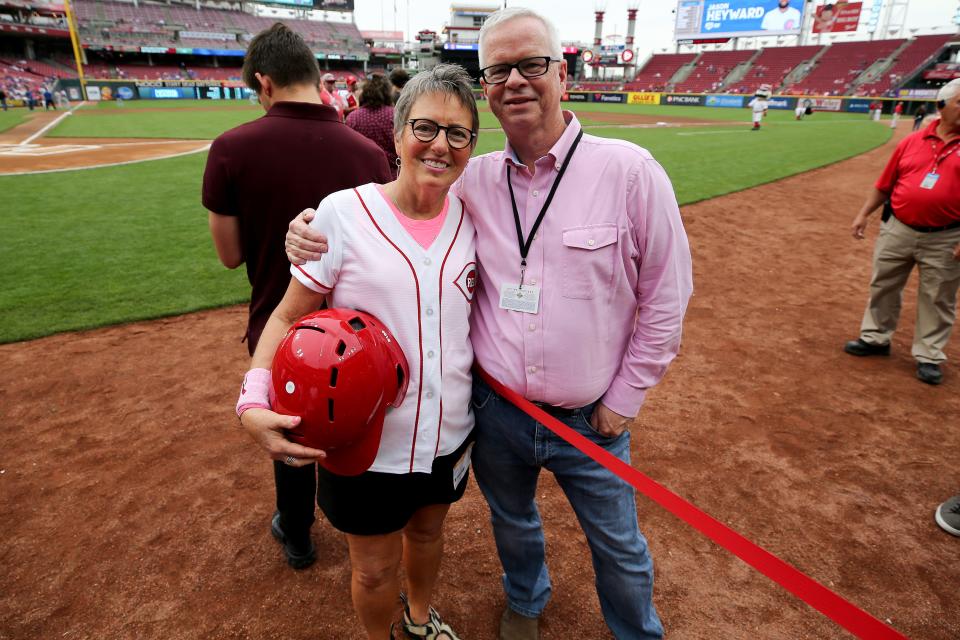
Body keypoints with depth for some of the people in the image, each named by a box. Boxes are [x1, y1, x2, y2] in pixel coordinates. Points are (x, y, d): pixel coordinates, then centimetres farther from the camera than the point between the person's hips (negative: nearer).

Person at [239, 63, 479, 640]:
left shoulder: (471, 217, -3)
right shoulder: (343, 212, -15)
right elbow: (289, 317, -10)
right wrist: (253, 402, -25)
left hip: (449, 436, 4)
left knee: (428, 533, 27)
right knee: (375, 571, 15)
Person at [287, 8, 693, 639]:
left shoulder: (629, 170, -13)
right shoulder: (472, 180, -4)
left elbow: (665, 296, -7)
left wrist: (624, 399, -5)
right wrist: (319, 234, -15)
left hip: (590, 420, -2)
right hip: (495, 413, 3)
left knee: (619, 546, 19)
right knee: (512, 524, 27)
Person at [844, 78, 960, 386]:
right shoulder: (911, 142, 3)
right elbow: (885, 184, 9)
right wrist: (863, 214, 5)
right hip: (897, 230, 2)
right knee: (882, 286, 14)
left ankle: (928, 356, 20)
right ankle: (875, 338, 32)